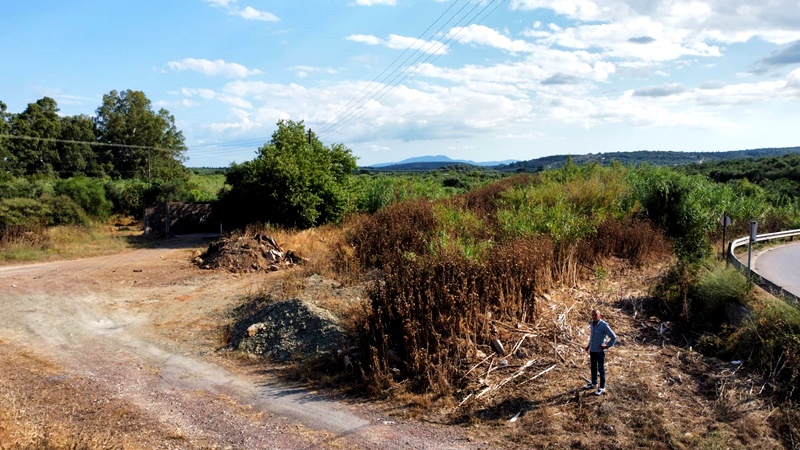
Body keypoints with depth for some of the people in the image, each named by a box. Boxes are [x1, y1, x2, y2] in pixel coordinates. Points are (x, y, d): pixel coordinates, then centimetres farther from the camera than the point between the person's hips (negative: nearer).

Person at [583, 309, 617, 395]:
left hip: (600, 351, -7)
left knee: (601, 369, 5)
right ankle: (594, 383, 35)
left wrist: (607, 346, -14)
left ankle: (602, 387, 16)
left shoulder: (604, 325, -20)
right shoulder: (592, 324, 2)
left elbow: (613, 337, -18)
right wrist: (589, 345, 15)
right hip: (592, 350, 7)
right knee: (593, 368, 19)